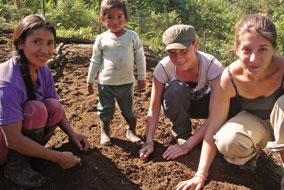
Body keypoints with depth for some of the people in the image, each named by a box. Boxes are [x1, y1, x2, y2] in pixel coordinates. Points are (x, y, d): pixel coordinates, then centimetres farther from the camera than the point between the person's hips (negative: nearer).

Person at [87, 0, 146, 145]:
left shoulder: (132, 36, -3)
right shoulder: (101, 39, -3)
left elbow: (140, 58, 3)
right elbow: (95, 61, 5)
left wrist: (142, 78, 4)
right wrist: (90, 80, 7)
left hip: (126, 83, 0)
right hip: (105, 83, 0)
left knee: (129, 110, 14)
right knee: (106, 110, 11)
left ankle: (131, 131, 33)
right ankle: (104, 133, 30)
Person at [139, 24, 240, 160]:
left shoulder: (212, 65, -31)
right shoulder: (163, 68, -28)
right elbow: (154, 109, -21)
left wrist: (188, 145, -37)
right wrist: (149, 142, -33)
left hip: (203, 103, 1)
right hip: (177, 105, 0)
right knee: (176, 89, -36)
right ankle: (182, 136, -12)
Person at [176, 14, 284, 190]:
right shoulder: (229, 79, -24)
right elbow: (213, 130, -18)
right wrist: (201, 174, -21)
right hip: (253, 121, 1)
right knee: (226, 143, -31)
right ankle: (253, 149, 4)